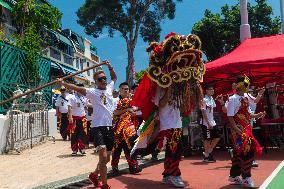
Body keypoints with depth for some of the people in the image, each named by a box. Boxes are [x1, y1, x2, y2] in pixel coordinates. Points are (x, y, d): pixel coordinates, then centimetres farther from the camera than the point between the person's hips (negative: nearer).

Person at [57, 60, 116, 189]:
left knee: (107, 158, 15)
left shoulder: (109, 88, 14)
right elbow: (77, 88, -13)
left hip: (109, 127, 6)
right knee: (103, 156, -16)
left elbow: (114, 77, 31)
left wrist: (109, 66, 19)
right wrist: (62, 83, -24)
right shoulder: (92, 92, -1)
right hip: (98, 127, -6)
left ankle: (94, 175, 39)